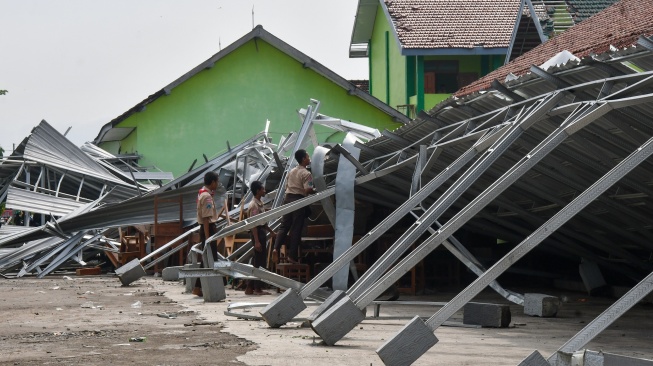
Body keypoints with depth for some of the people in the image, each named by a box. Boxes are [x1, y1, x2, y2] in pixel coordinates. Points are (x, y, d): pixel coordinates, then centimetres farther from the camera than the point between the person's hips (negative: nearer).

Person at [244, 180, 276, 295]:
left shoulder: (260, 203, 14)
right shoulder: (254, 205, -16)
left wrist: (271, 232, 28)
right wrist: (256, 241, -24)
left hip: (261, 232, 10)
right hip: (257, 233, -10)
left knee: (260, 261, 11)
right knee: (259, 262, -5)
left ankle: (250, 288, 15)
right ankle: (257, 288, 0)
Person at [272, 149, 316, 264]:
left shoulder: (291, 171, 14)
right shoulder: (306, 174, -10)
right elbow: (308, 190, -19)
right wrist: (315, 190, -1)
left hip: (288, 198, 7)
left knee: (284, 225, 7)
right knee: (296, 228, -1)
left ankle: (276, 248, -12)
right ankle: (291, 255, 0)